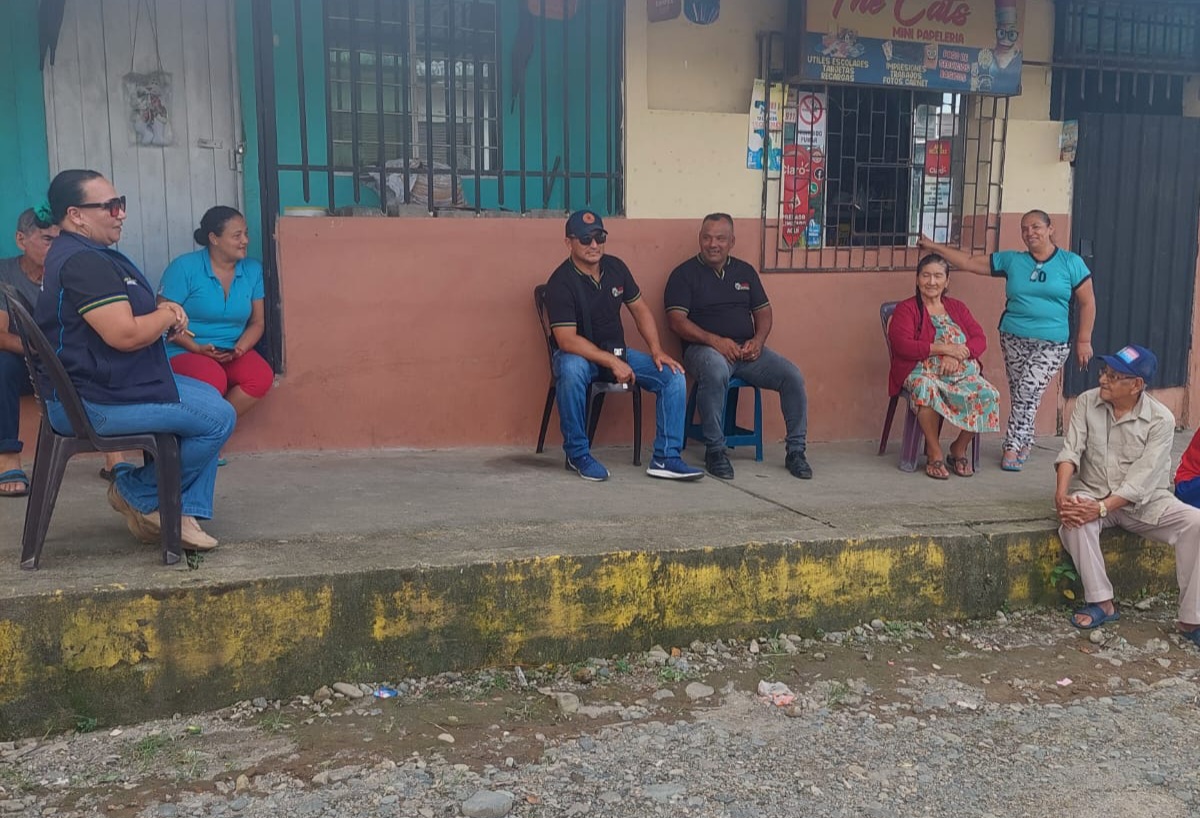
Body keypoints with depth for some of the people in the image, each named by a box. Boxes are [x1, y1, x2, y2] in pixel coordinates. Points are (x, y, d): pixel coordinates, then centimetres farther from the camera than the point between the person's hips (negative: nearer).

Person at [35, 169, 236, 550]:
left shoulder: (82, 254, 14)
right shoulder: (83, 263, -22)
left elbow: (124, 311, 23)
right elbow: (125, 334, -28)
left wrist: (163, 309, 1)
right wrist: (168, 316, -8)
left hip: (99, 383, 12)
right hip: (93, 401, -12)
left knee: (209, 399, 17)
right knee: (218, 418, -13)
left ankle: (184, 513, 12)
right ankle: (139, 495, 5)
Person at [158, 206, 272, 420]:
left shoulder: (253, 270, 4)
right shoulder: (184, 267, -9)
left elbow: (257, 322, 8)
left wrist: (240, 348, -13)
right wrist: (198, 348, -20)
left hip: (232, 353, 4)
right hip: (184, 352, -4)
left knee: (262, 377, -27)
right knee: (213, 382, -36)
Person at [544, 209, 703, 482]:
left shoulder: (615, 267, 2)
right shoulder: (561, 282, -18)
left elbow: (640, 309, 10)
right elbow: (567, 340, -25)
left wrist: (657, 351, -3)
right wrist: (612, 362, -29)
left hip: (616, 351, 6)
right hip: (578, 354, -6)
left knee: (673, 375, -12)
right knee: (571, 369, -41)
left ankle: (665, 458, -9)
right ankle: (578, 453, -22)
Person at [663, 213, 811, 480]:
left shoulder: (745, 271, 17)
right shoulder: (685, 274, 2)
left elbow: (763, 312, 18)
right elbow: (676, 320, -8)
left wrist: (758, 341, -4)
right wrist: (715, 341, -20)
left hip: (747, 349, 5)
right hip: (704, 348, -5)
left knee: (792, 376, -18)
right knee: (716, 371, -40)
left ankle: (796, 451, -3)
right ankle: (715, 451, -26)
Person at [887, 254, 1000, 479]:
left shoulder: (957, 307, 20)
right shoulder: (906, 309, 5)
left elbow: (980, 339, 8)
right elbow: (902, 345, -11)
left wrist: (958, 354, -13)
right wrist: (944, 348, -15)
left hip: (963, 373, 4)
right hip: (923, 373, -4)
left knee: (988, 395, -25)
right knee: (927, 390, -39)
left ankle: (960, 448, -3)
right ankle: (934, 452, -22)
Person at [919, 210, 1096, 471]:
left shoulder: (1071, 263, -1)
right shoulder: (1011, 260, 6)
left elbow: (1087, 302, 2)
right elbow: (969, 262, 6)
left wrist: (1083, 340, -1)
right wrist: (935, 247, 2)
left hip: (1051, 344, -3)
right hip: (1014, 338, 3)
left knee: (1028, 392, -12)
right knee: (1019, 394, 6)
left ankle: (1013, 447, -2)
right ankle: (1024, 444, 20)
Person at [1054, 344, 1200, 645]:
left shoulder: (1161, 419, -13)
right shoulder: (1087, 402, -4)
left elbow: (1142, 479, -20)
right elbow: (1071, 450, -11)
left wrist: (1102, 508, -32)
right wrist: (1061, 493, -29)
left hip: (1145, 501, -1)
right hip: (1093, 493, 1)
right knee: (1073, 517, -34)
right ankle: (1102, 603, -22)